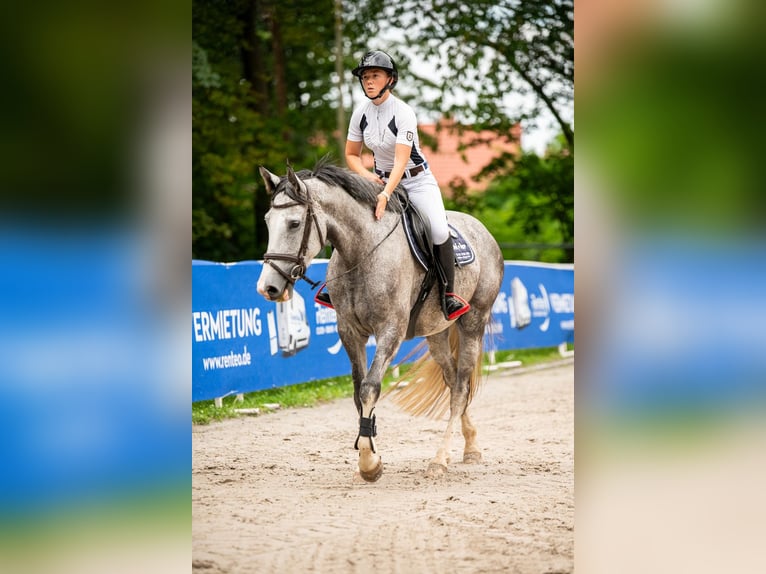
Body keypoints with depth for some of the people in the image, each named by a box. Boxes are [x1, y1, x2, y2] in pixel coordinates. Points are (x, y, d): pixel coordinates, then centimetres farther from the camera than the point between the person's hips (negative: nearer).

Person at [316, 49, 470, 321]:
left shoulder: (404, 113, -22)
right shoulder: (361, 113, -4)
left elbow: (401, 160, -30)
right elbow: (351, 155, 6)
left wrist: (386, 195, -42)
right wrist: (366, 175, -14)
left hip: (416, 181, -5)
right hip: (380, 180, 5)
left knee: (439, 232, -26)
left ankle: (448, 294, -12)